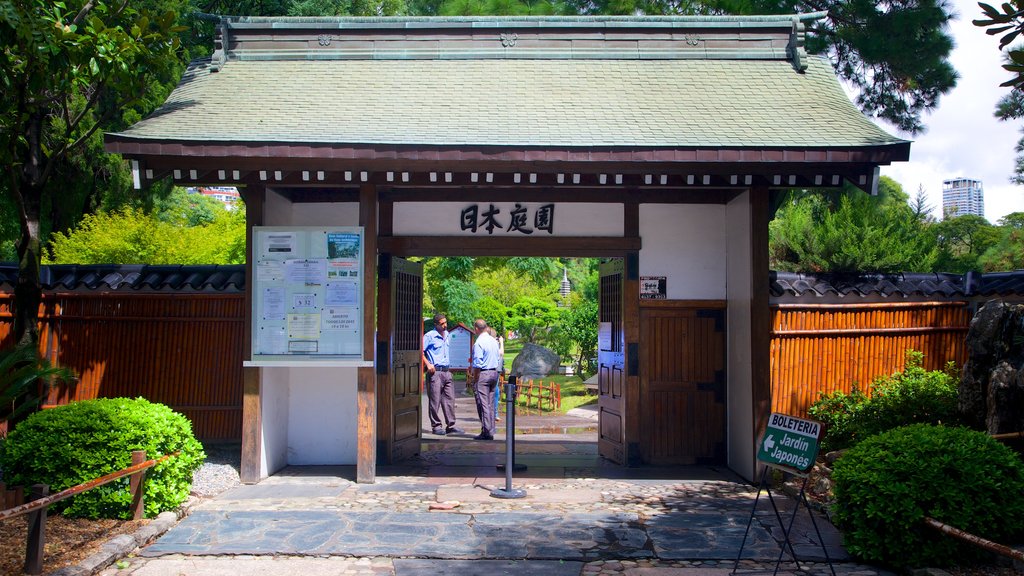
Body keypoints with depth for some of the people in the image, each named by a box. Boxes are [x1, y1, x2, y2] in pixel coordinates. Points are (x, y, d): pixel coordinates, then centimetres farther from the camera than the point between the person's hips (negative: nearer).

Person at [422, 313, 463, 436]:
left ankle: (451, 425, 12)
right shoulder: (429, 336, -7)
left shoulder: (448, 335, 14)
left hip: (447, 371, 7)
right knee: (435, 400, -2)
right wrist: (428, 364, -17)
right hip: (435, 372, -7)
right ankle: (436, 426, 7)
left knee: (450, 399, 6)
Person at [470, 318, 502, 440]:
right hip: (494, 373, 8)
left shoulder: (478, 343, -14)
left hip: (483, 374, -8)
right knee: (491, 404, 12)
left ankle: (486, 432, -4)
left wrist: (475, 378, -9)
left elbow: (477, 364, -17)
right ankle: (491, 431, 15)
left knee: (483, 404, -4)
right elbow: (498, 358, 17)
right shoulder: (494, 341, 11)